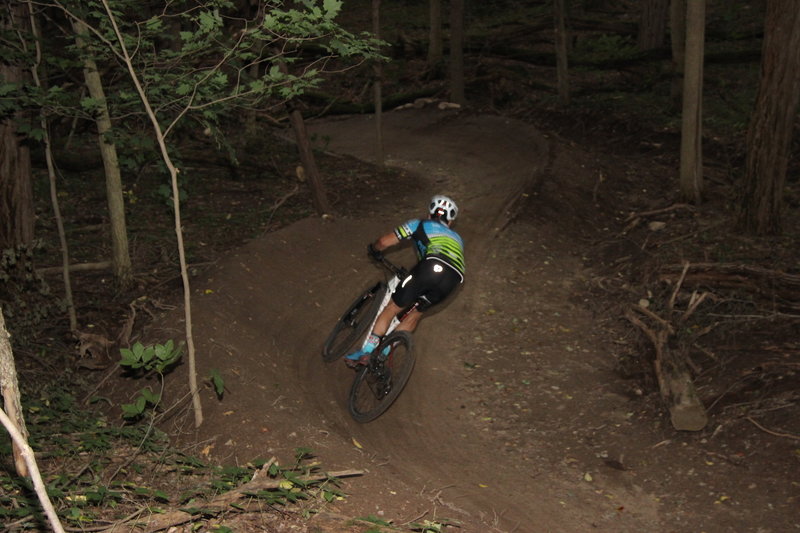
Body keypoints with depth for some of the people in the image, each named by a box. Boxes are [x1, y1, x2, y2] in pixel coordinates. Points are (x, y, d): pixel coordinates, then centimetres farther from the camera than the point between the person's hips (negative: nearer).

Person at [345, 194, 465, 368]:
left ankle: (367, 352, 6)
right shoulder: (456, 238, 41)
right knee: (416, 313, 23)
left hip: (431, 266, -4)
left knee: (392, 308, 9)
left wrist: (373, 249, 41)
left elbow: (384, 242, 19)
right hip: (454, 278, 4)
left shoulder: (420, 225, 26)